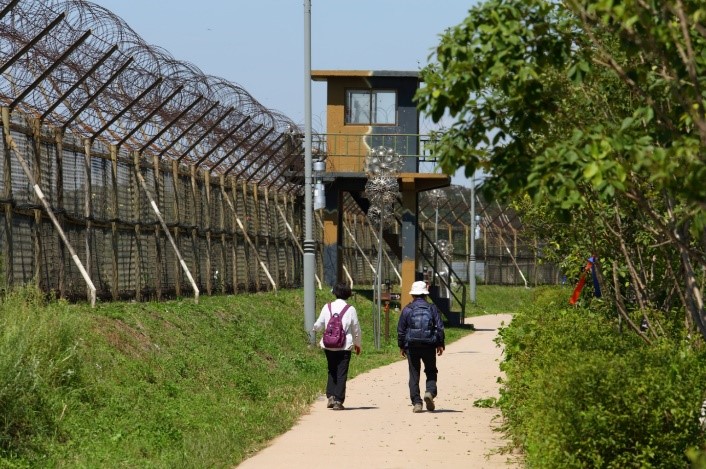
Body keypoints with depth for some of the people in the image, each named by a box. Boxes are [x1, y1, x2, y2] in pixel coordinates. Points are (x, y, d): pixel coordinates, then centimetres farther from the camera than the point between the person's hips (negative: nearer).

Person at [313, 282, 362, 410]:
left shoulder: (327, 307, -1)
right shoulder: (350, 309, -5)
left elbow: (319, 324, 6)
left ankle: (330, 396, 4)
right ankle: (338, 401, -2)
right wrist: (357, 344, 19)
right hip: (345, 346, -2)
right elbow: (356, 329, 2)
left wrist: (314, 330, 31)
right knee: (341, 373, 3)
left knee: (332, 371, 17)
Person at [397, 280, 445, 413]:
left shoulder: (407, 309, 0)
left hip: (412, 346, 0)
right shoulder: (432, 308, 1)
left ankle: (416, 403, -1)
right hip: (429, 346, 0)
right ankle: (430, 392, -13)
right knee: (431, 372, 14)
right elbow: (440, 327, 1)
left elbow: (401, 330, 4)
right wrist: (440, 344, 8)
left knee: (414, 375, 4)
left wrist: (401, 346, 14)